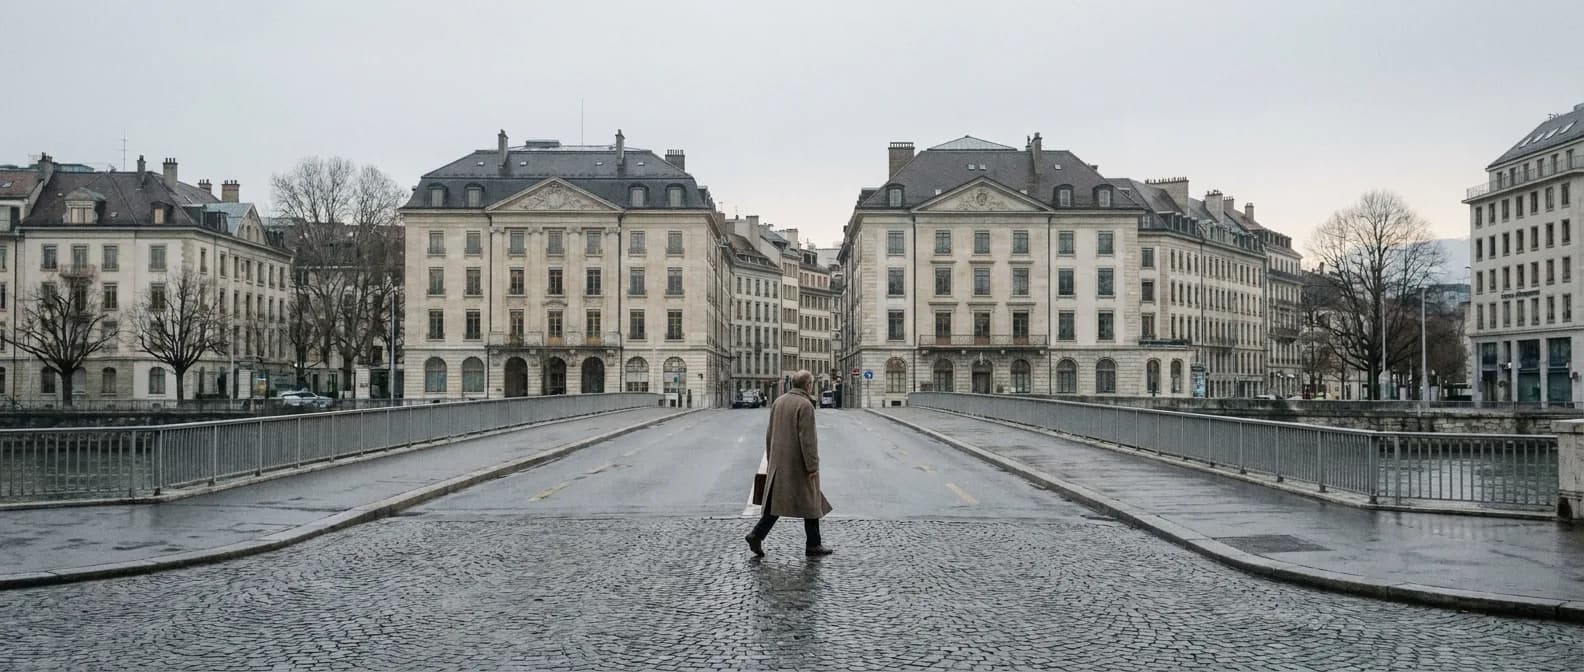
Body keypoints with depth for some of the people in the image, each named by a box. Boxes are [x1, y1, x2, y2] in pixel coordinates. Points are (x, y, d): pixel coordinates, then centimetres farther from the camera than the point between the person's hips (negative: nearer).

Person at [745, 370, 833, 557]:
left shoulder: (778, 402, 9)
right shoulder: (805, 405, -15)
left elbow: (769, 434, 13)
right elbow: (807, 439, -19)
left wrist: (771, 462, 20)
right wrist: (812, 466, -16)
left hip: (779, 463, 7)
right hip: (799, 464, -7)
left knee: (777, 501, 11)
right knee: (810, 503, 6)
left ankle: (757, 534, -2)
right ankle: (813, 545, 12)